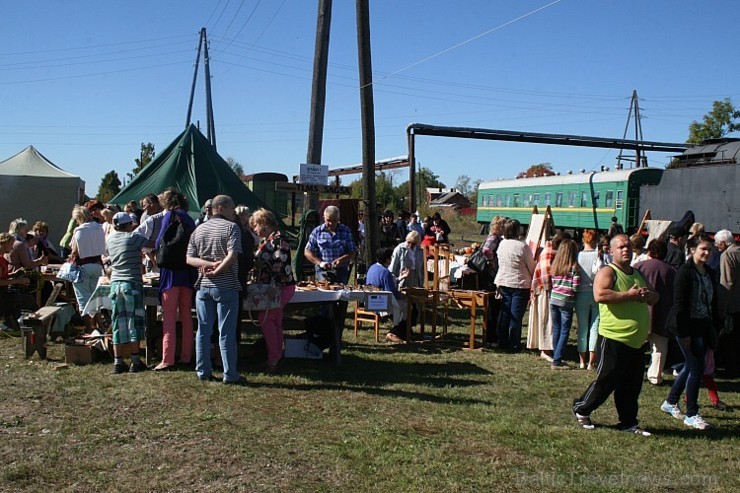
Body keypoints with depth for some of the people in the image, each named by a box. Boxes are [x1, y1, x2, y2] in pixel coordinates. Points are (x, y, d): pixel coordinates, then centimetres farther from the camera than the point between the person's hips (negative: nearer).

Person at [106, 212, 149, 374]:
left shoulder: (109, 240, 13)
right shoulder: (133, 238, -6)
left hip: (115, 283, 6)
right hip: (132, 283, -5)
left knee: (118, 323, 8)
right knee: (135, 321, 1)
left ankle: (118, 362, 9)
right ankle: (135, 362, 3)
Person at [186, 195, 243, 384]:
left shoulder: (199, 229, 11)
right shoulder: (231, 227, -6)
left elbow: (190, 259, 3)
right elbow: (232, 255, -19)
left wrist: (209, 264, -7)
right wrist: (216, 271, -11)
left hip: (203, 286, 5)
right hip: (226, 286, -5)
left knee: (203, 330, 12)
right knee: (226, 332, 0)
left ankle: (203, 371, 17)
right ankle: (230, 374, 5)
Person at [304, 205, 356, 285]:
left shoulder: (345, 231, 6)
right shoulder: (317, 232, 6)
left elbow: (351, 252, 6)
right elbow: (307, 252, 5)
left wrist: (340, 260, -13)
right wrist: (320, 262, -10)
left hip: (341, 270, 1)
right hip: (323, 271, 0)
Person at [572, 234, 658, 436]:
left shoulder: (638, 274, 17)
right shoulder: (607, 272, -10)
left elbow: (654, 297, 21)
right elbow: (600, 295, -27)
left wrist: (648, 295, -3)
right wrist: (630, 295, -23)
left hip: (635, 342, 8)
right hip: (614, 339, -8)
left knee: (632, 385, 12)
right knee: (606, 381, 1)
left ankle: (629, 423, 23)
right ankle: (581, 409, 19)